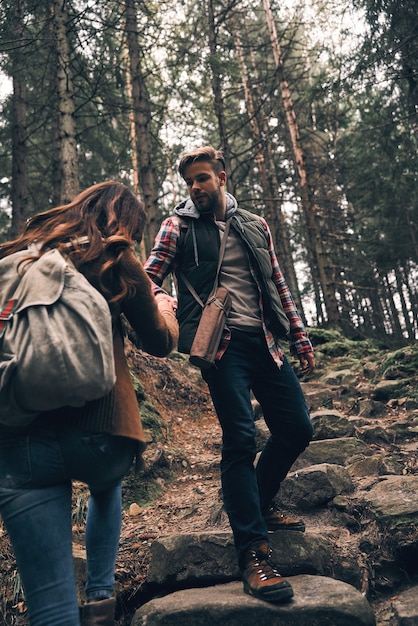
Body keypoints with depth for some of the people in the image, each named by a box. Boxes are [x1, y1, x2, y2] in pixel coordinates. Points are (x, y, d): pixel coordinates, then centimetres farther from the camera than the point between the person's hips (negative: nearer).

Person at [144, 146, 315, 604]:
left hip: (265, 341, 5)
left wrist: (300, 338, 12)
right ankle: (253, 552, 0)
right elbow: (151, 275, -6)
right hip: (221, 343, -5)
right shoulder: (178, 227, 6)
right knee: (241, 439, -10)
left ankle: (259, 505, 30)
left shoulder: (256, 226, 17)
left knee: (297, 429, 7)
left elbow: (278, 286, 18)